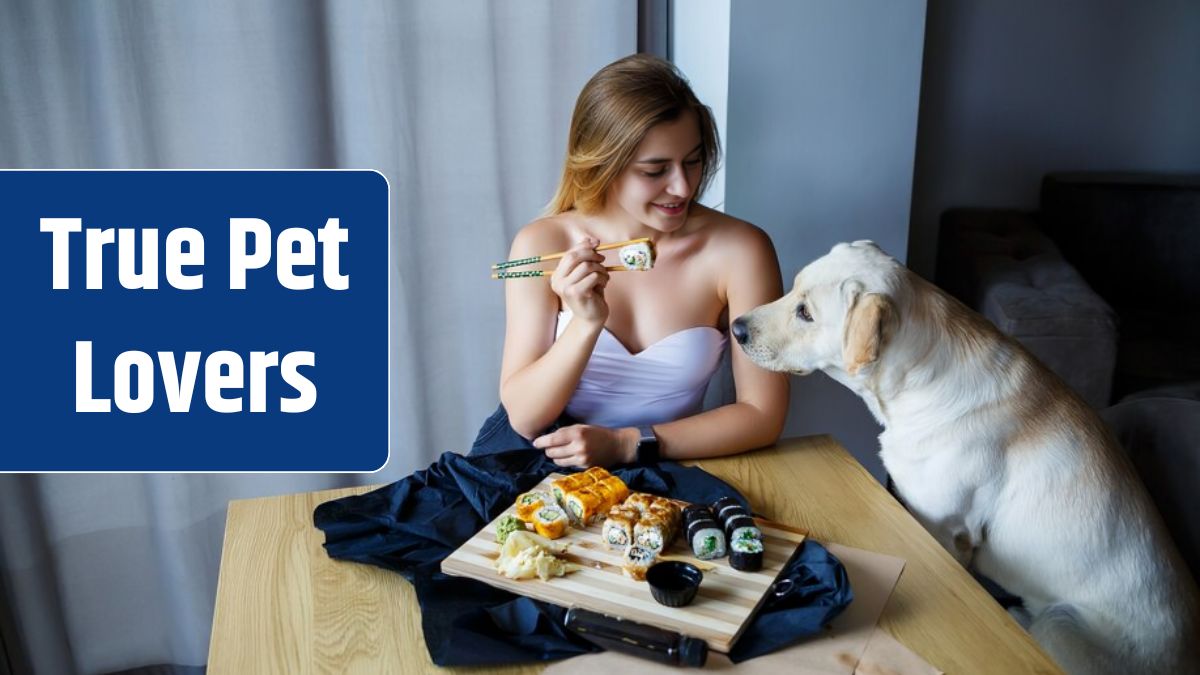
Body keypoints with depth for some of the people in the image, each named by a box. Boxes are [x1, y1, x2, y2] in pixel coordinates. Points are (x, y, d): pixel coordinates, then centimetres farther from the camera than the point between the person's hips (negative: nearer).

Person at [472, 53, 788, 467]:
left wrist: (628, 443, -17)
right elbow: (524, 417, -12)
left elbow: (762, 415, -10)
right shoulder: (543, 244, -10)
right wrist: (587, 324, -27)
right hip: (537, 453, 1)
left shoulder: (739, 250, -13)